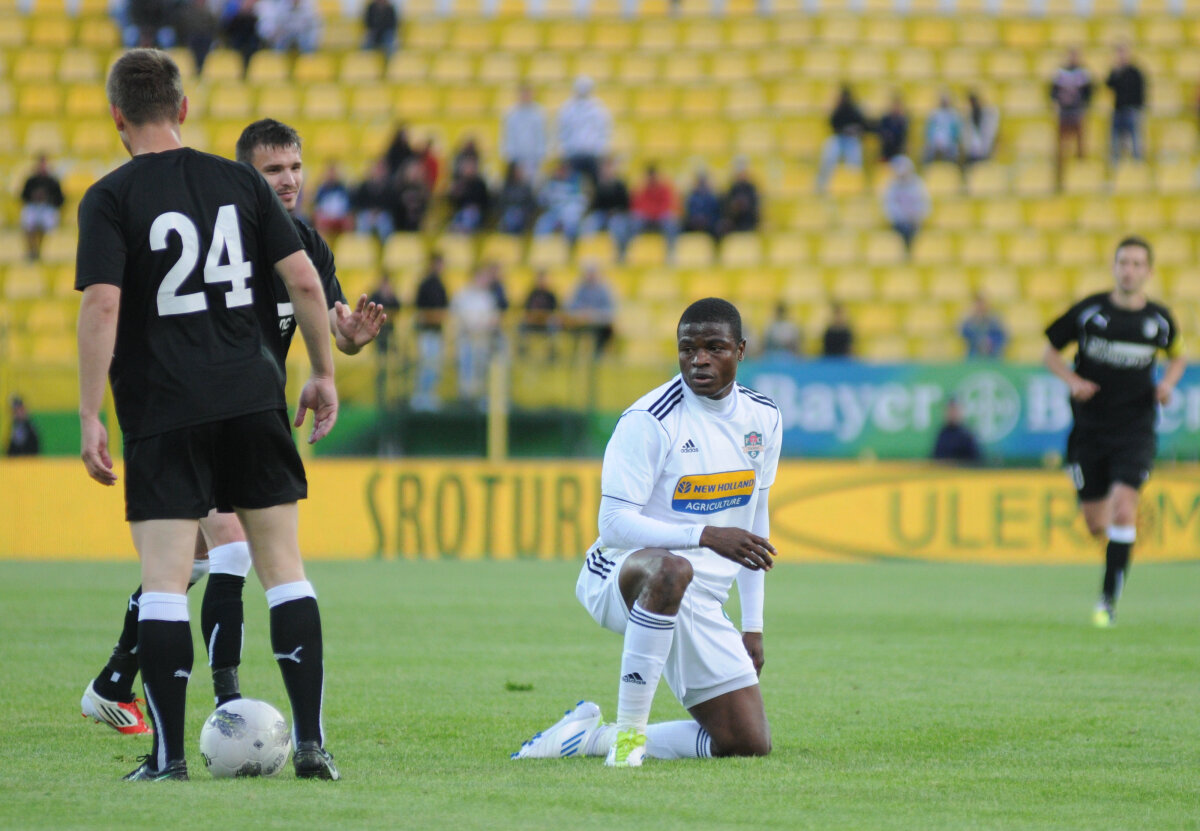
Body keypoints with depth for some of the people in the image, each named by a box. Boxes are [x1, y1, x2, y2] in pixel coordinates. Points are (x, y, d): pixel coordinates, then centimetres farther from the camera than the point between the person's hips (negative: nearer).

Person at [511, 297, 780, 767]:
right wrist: (706, 536, -33)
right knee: (672, 568, -44)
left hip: (701, 605, 7)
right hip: (619, 578, -7)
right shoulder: (649, 421, -16)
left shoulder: (763, 419, 5)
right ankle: (628, 730, -33)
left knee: (750, 744, -1)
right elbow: (614, 525, -22)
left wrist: (752, 626, 14)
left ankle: (592, 735, 12)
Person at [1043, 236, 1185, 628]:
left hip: (1134, 429, -1)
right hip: (1089, 429, 1)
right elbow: (1051, 351, 7)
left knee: (1122, 507, -19)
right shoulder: (1089, 310, -4)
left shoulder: (1159, 319, 0)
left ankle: (1109, 600, -10)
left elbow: (1178, 356, 20)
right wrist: (1073, 380, -10)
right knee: (1096, 524, 3)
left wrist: (1168, 383, 0)